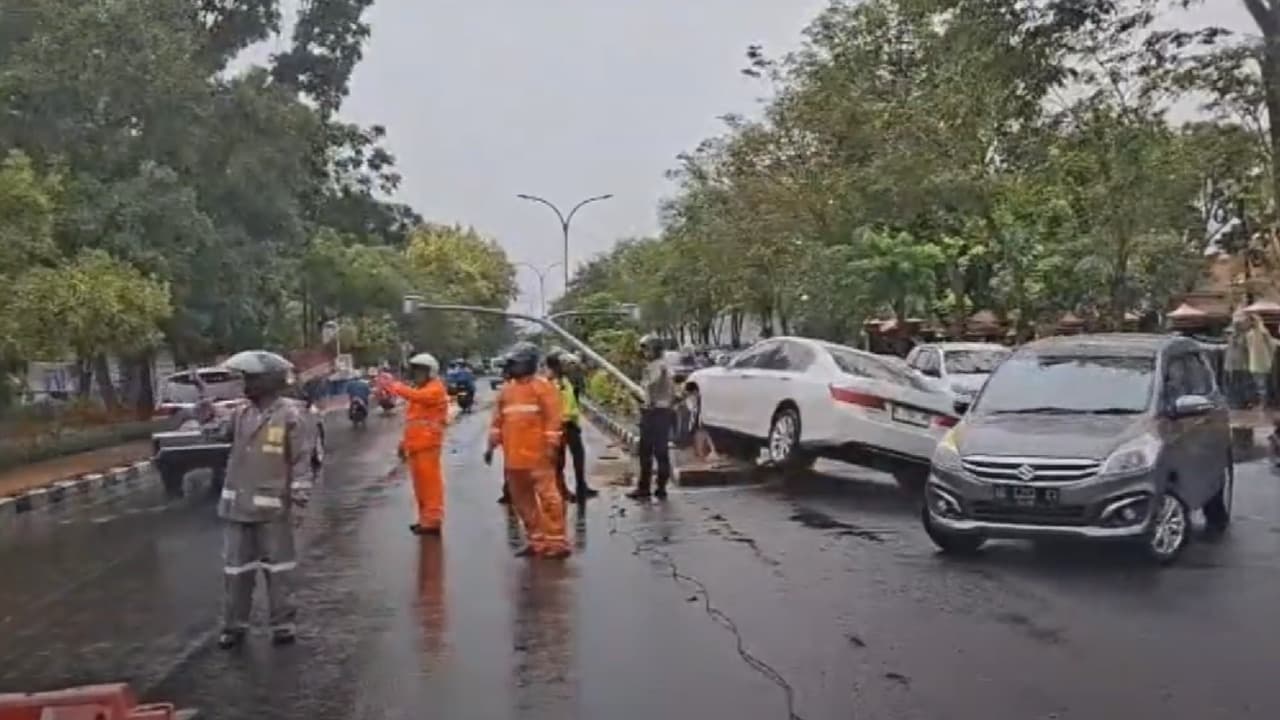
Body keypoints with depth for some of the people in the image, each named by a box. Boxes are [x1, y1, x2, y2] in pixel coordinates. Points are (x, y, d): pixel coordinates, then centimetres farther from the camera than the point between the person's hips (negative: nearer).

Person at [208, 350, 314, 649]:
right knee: (236, 567, 12)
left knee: (277, 567, 6)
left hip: (272, 505, -6)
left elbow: (302, 459, -10)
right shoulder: (242, 413, 7)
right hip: (237, 503, 6)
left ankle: (283, 624, 17)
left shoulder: (291, 415, -10)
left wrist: (299, 493, -13)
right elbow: (221, 433, 21)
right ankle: (234, 624, 23)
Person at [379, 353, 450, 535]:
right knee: (421, 483, 14)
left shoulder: (435, 389, -9)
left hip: (427, 443, -10)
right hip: (416, 444, 10)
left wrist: (393, 385, -33)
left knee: (430, 482, -9)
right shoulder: (419, 390, 23)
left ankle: (433, 521, -8)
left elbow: (415, 396, -31)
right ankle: (425, 519, 23)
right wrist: (405, 442, 23)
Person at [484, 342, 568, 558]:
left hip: (537, 455, -7)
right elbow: (498, 420, 18)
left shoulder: (543, 386, -4)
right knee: (522, 500, 12)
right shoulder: (506, 389, 16)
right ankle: (537, 541, 21)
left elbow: (553, 418, -9)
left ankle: (556, 542, -4)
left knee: (547, 496, -8)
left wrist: (551, 446, -14)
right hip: (513, 456, 7)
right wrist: (491, 446, 14)